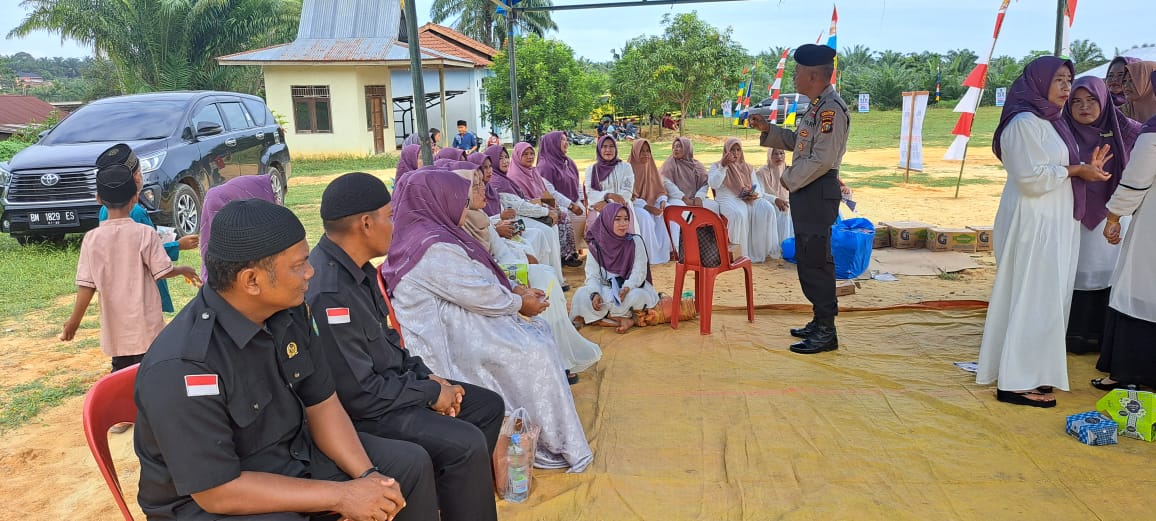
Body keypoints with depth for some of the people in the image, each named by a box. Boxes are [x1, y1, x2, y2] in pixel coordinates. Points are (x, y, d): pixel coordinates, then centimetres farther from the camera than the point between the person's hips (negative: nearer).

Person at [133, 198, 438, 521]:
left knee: (411, 463, 5)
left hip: (296, 454, 7)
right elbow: (217, 490, -26)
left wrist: (367, 476, -14)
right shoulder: (182, 367, -29)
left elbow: (321, 405, 1)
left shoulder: (291, 311, -7)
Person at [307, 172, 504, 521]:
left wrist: (427, 377, 2)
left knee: (489, 406, 11)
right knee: (466, 444, -24)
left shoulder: (358, 269, 2)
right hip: (358, 413, -10)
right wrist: (431, 394, -15)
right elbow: (359, 393, -26)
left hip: (386, 383, 10)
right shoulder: (328, 293, -28)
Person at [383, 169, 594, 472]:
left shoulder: (423, 235, 10)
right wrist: (520, 303, -4)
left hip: (447, 322, 11)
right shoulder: (434, 247, -23)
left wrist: (513, 291, 7)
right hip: (450, 339, -11)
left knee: (540, 333, 11)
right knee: (535, 353, -12)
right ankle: (556, 445, -1)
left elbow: (472, 282, 16)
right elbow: (479, 294, -20)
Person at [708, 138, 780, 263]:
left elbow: (756, 187, 18)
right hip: (728, 200, -4)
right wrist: (723, 166, -18)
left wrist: (755, 194, -7)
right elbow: (713, 184, -8)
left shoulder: (748, 168, 23)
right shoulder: (717, 166, 11)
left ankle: (765, 249, -25)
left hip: (748, 199, 4)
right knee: (738, 214, -38)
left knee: (767, 209, -27)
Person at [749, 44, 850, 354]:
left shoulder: (832, 109, -18)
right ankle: (820, 322, 28)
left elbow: (822, 159, -23)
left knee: (815, 262, -6)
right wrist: (767, 129, 14)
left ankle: (826, 332, 3)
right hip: (805, 192, 10)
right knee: (808, 259, 16)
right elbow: (798, 142, 23)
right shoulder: (817, 107, 14)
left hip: (818, 192, -10)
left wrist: (789, 179, -12)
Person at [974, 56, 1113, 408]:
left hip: (1054, 224, 10)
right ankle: (1019, 382, 1)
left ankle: (1033, 371, 23)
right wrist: (1075, 170, -11)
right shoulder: (1024, 123, -14)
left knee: (1048, 298, 13)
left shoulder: (1051, 122, 16)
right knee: (1032, 299, -6)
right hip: (1032, 224, -10)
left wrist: (1088, 170, 2)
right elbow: (1031, 177, -20)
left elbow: (1053, 172, 17)